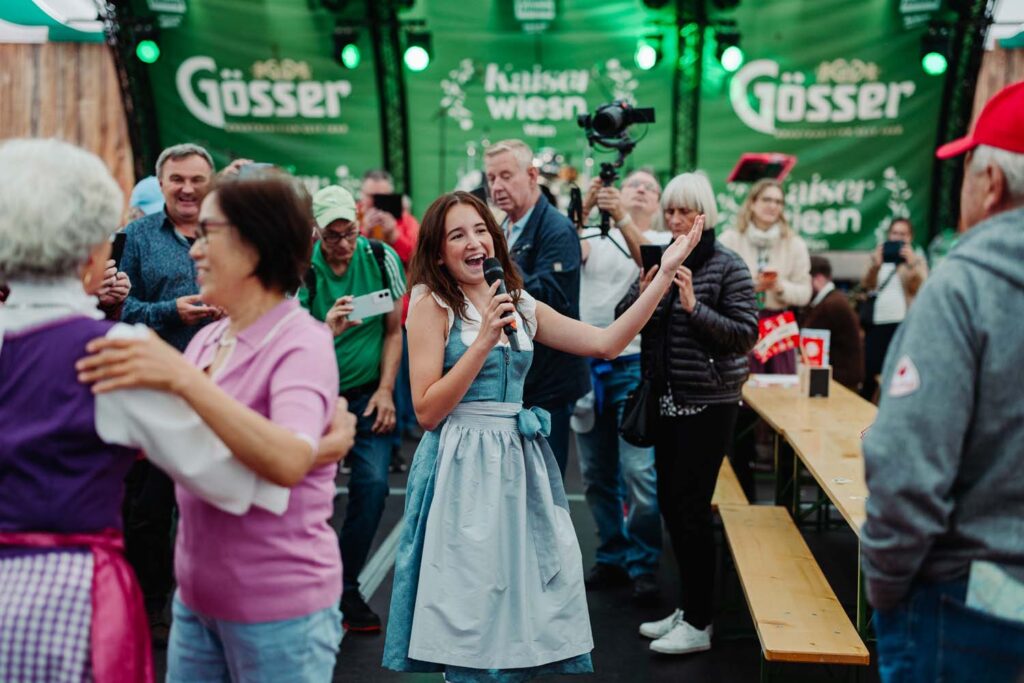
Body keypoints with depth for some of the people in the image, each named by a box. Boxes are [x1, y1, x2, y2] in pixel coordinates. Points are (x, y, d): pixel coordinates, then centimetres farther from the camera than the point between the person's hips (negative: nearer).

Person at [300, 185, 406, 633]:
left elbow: (393, 330, 3)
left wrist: (386, 390, -5)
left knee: (373, 485, -10)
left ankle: (346, 587, 8)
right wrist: (327, 329, -35)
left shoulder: (382, 258, -6)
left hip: (368, 393, 2)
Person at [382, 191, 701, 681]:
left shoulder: (521, 305, 10)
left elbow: (606, 344, 2)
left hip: (520, 460, 5)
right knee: (473, 615, 2)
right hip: (464, 467, -5)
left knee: (526, 595, 11)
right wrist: (484, 342, -19)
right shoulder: (432, 305, -6)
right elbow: (427, 411, -13)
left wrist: (664, 273, -1)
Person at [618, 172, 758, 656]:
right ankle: (686, 608, 26)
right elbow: (623, 321, 6)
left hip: (708, 402, -6)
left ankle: (698, 624, 9)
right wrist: (646, 287, -12)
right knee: (670, 505, 11)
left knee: (690, 508, -4)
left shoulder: (727, 266, -8)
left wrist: (694, 307, -23)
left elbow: (745, 335, -13)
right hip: (667, 399, 6)